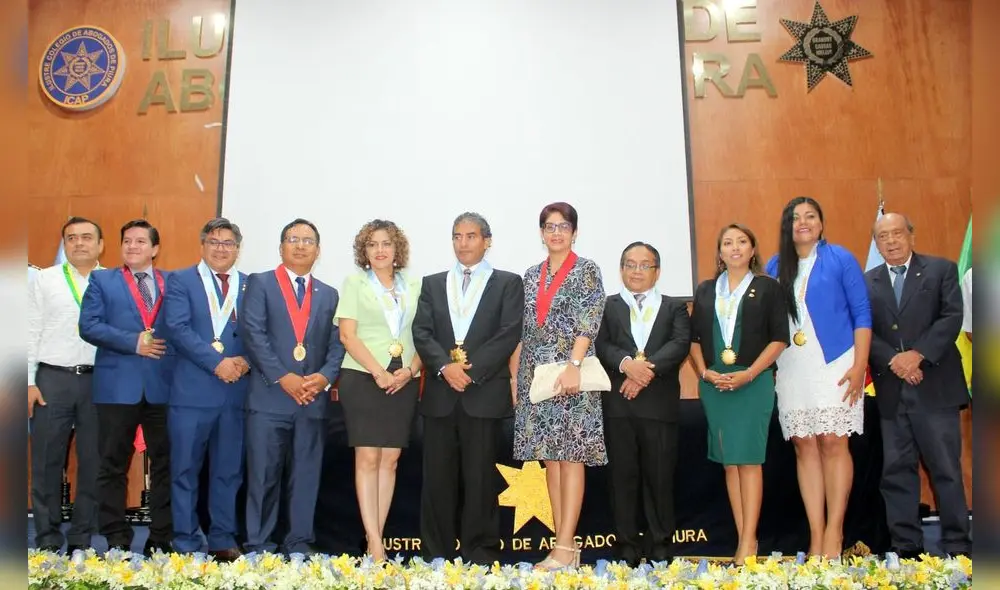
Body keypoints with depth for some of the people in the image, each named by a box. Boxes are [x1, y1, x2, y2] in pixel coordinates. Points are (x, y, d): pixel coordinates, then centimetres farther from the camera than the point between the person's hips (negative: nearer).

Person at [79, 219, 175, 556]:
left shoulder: (174, 282, 12)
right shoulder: (101, 280, 9)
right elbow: (89, 326, -3)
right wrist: (133, 342, -12)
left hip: (164, 384, 1)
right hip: (118, 385, -1)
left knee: (165, 463, 5)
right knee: (114, 465, 5)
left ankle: (162, 539, 14)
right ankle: (116, 540, 15)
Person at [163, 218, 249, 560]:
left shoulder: (252, 285, 12)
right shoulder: (181, 281, 4)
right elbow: (178, 328, -9)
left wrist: (245, 360, -14)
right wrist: (217, 363, -16)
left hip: (237, 390, 3)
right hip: (192, 390, -2)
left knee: (229, 470, 9)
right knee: (185, 469, 3)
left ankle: (223, 540, 19)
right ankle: (185, 543, 13)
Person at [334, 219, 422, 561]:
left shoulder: (413, 287, 12)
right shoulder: (355, 283, 4)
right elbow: (347, 334, -4)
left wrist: (409, 370, -8)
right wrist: (378, 372, -14)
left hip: (404, 382, 3)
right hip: (363, 378, -3)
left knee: (390, 459, 3)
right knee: (367, 458, -5)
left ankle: (377, 536, 9)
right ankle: (374, 543, -3)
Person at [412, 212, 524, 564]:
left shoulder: (508, 283, 6)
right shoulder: (432, 284, 16)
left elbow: (509, 334, -5)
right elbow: (421, 332, 5)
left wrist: (471, 370, -14)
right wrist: (445, 366, -12)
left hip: (485, 392, -3)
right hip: (440, 393, 3)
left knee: (480, 477, 2)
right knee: (437, 477, 6)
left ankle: (481, 555, 12)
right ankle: (436, 555, 15)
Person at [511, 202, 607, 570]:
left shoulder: (587, 271, 0)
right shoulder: (532, 276, 15)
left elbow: (588, 322, -11)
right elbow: (524, 330, 15)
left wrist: (573, 366, -22)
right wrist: (514, 375, 10)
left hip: (571, 372, -6)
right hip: (535, 374, 6)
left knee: (570, 456, -5)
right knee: (550, 457, 6)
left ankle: (566, 547, -3)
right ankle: (565, 545, 12)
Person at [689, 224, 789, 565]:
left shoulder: (768, 288, 4)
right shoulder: (705, 291, 14)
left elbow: (779, 338, -2)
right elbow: (694, 338, 11)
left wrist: (748, 374, -12)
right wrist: (705, 372, -5)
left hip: (753, 381, -3)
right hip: (714, 383, 4)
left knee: (748, 458, -6)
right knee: (728, 461, 5)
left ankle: (749, 541, -3)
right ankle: (743, 539, 11)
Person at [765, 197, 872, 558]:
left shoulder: (839, 259, 3)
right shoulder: (775, 267, 11)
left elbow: (862, 313, 0)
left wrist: (859, 365, -9)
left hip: (834, 365, -3)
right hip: (791, 370, 3)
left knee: (832, 443, -6)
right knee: (804, 447, 2)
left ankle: (834, 532, 2)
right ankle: (815, 534, 5)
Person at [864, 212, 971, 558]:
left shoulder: (941, 270, 6)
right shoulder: (867, 282, 11)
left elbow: (952, 317, -5)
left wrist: (918, 354, -15)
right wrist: (893, 360, -12)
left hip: (934, 386, -2)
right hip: (891, 392, 2)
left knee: (946, 469, 1)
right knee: (897, 471, 5)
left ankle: (957, 546, 12)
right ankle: (906, 546, 13)